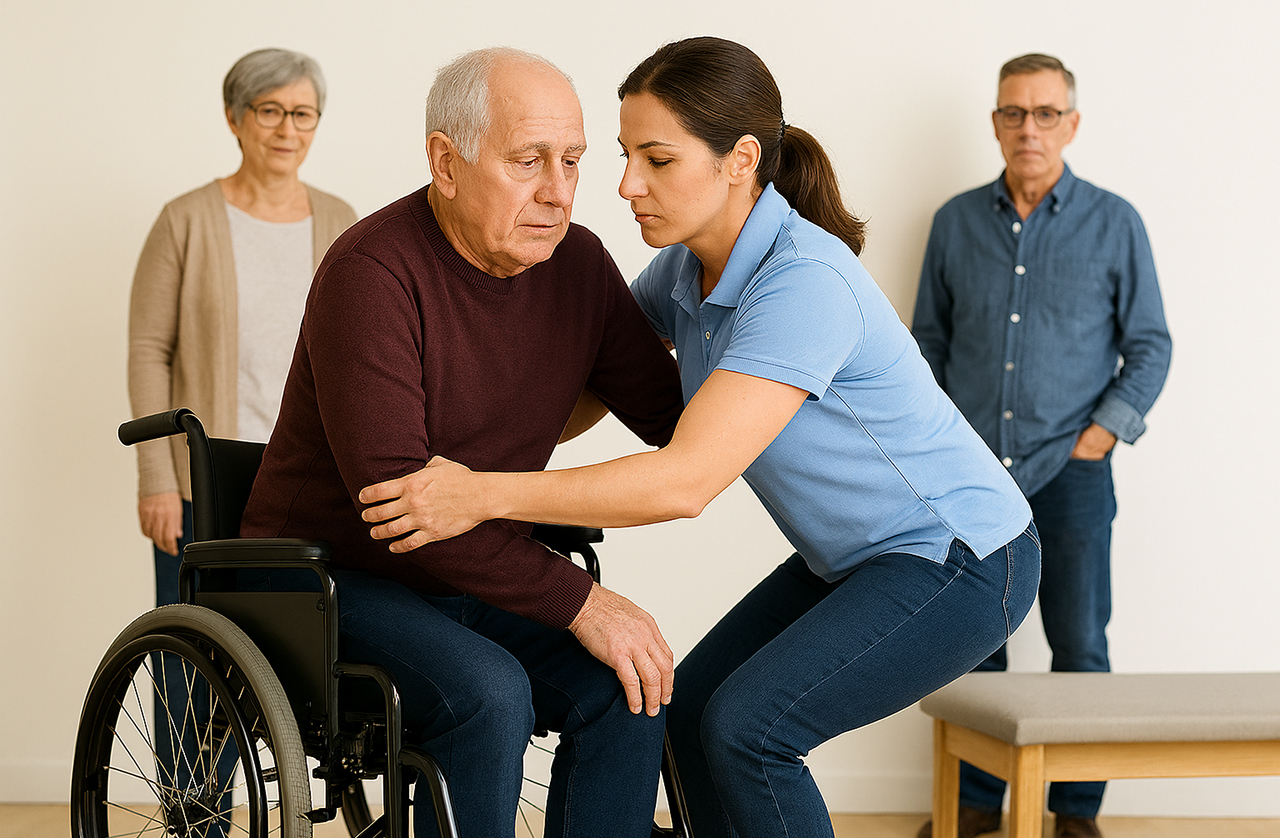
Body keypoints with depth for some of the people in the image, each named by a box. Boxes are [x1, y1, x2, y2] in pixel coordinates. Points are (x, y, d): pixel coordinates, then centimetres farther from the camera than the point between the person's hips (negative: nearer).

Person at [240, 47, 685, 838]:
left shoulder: (578, 263, -2)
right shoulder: (372, 271, -23)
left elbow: (672, 415, 6)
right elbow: (392, 491, -30)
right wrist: (577, 600, -29)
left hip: (474, 583, 6)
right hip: (334, 579, -6)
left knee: (628, 686, -19)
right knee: (488, 694, -32)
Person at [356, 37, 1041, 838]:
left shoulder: (805, 282, -31)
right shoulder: (687, 267, -4)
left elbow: (685, 479, -36)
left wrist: (487, 495, -34)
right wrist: (493, 459, -1)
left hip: (960, 561, -9)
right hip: (860, 556, 9)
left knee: (746, 725, -18)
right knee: (692, 703, 0)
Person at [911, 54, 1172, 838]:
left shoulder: (1113, 223, 1)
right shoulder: (957, 222, 7)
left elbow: (1149, 346, 3)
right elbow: (930, 338, 14)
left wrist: (1101, 434, -6)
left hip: (1069, 473, -2)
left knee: (1079, 647, 2)